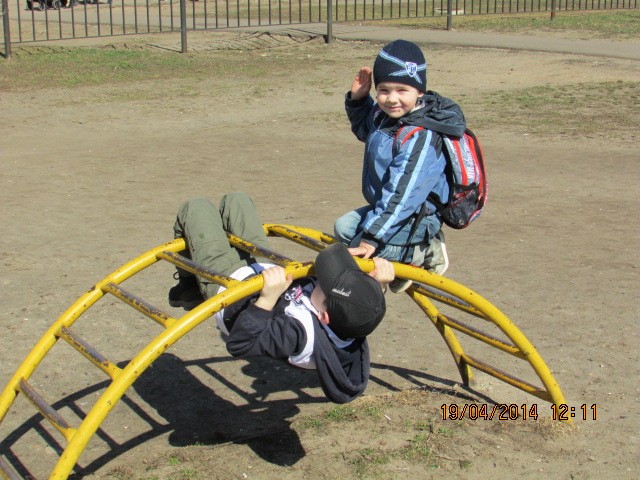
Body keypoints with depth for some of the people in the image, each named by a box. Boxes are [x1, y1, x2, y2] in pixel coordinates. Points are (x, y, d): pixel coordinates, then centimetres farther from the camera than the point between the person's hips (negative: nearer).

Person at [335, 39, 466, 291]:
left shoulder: (420, 136, -29)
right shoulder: (385, 115, -1)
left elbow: (402, 194, -32)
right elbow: (364, 129, 25)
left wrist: (372, 237, -32)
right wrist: (357, 99, 5)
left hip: (416, 217, -10)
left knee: (361, 246, -23)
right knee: (344, 227, 8)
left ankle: (422, 253, -2)